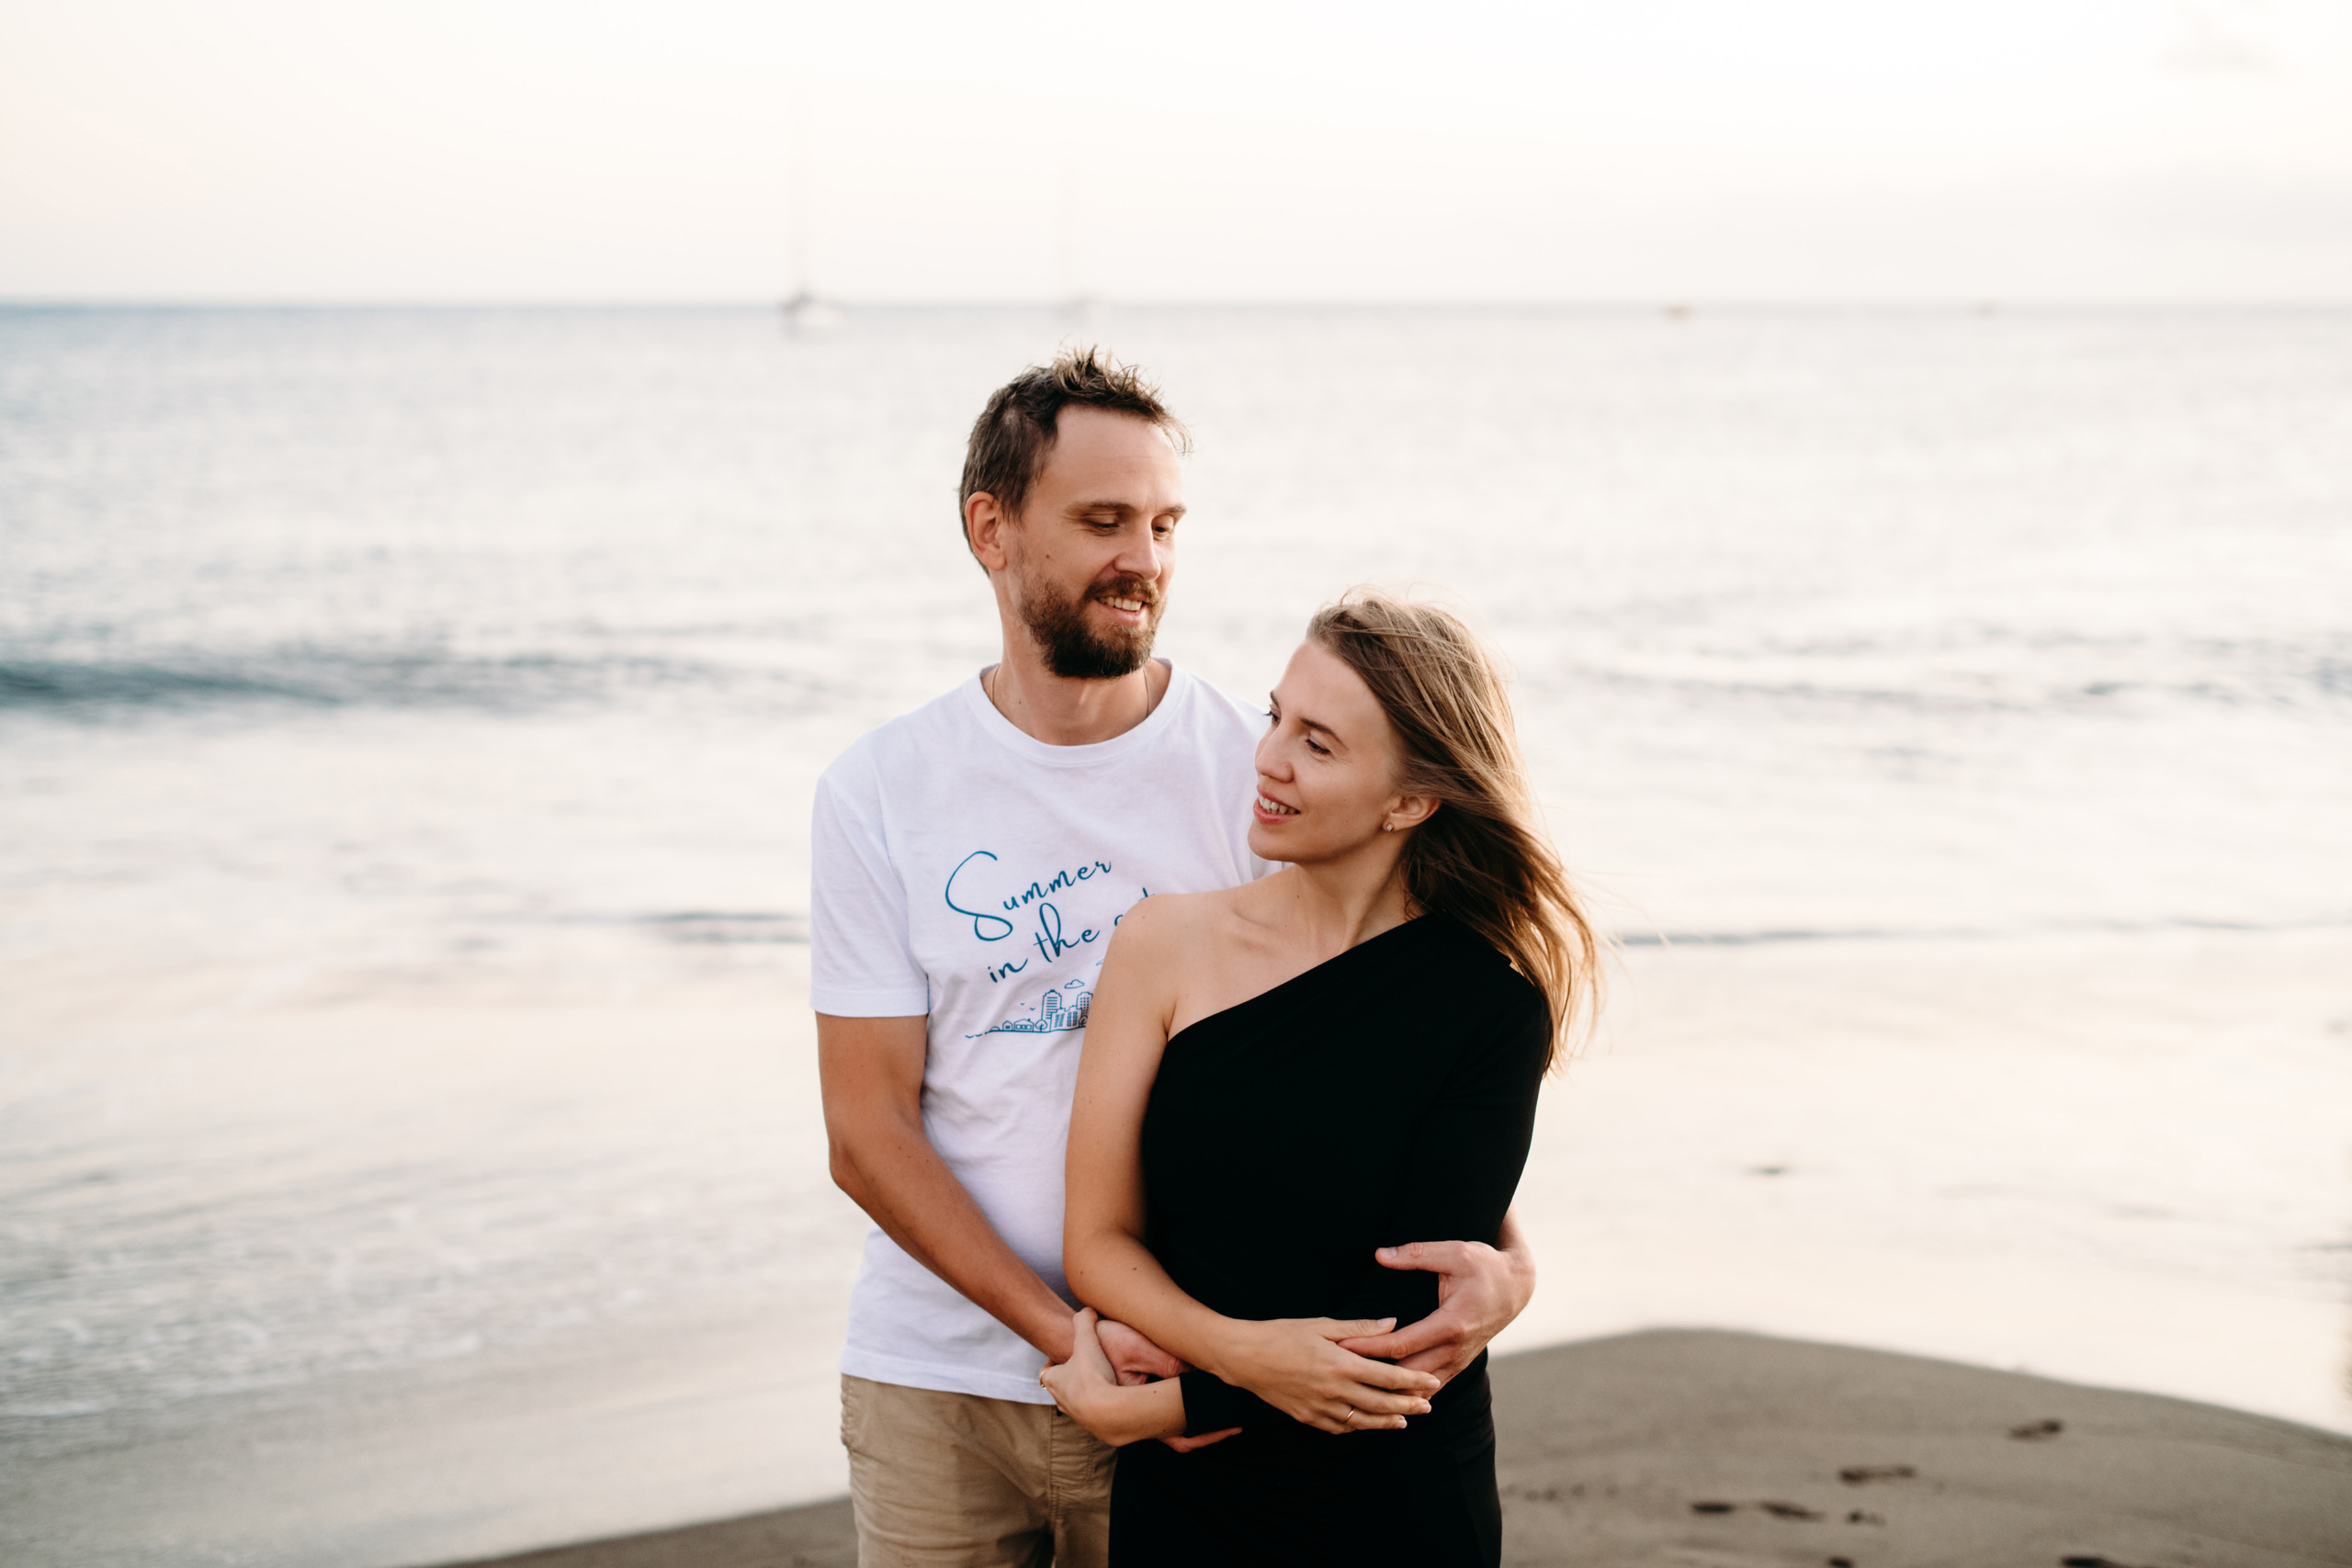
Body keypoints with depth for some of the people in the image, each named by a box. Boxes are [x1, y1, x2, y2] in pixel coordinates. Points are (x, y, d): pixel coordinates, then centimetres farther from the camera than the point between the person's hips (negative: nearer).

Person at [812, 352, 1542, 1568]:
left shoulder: (1262, 769, -3)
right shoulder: (878, 793, -2)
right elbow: (868, 1131, -5)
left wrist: (1501, 1253, -23)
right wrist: (1070, 1336, -16)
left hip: (1189, 1377, 0)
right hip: (933, 1380, 1)